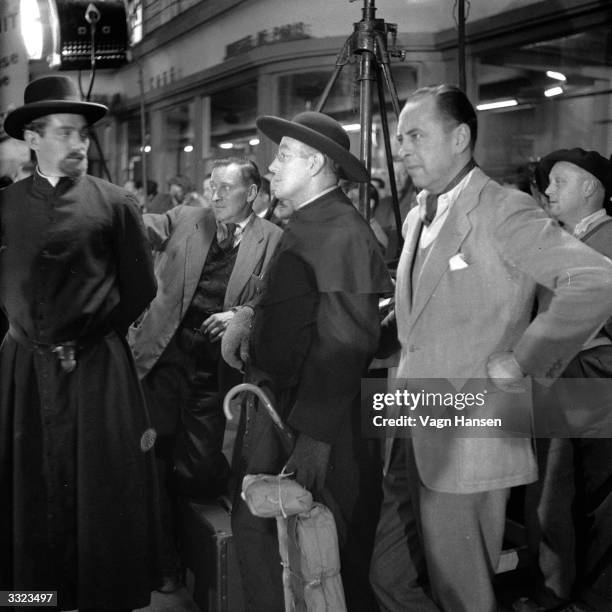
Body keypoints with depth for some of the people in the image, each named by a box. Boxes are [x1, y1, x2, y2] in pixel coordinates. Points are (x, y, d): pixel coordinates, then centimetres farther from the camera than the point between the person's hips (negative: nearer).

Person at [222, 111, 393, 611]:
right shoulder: (302, 225, 12)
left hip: (313, 417, -9)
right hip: (274, 401, 9)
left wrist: (314, 435, -24)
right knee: (255, 527, 15)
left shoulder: (342, 232, -17)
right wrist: (249, 317, 0)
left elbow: (347, 342, -22)